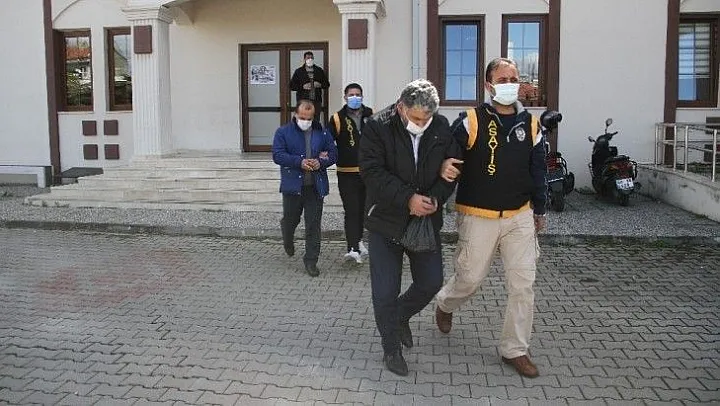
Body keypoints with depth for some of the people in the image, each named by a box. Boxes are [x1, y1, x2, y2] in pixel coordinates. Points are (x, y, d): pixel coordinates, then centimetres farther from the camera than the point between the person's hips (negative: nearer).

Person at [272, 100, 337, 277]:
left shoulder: (322, 133, 7)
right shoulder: (283, 132, -1)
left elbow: (333, 154, 8)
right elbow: (277, 155, -9)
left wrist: (321, 162, -13)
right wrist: (299, 162, -21)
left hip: (316, 187, 1)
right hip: (292, 186, -1)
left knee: (313, 225, 2)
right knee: (291, 219, 14)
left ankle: (311, 261, 13)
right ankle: (288, 240, 49)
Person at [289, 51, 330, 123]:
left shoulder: (319, 71, 14)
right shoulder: (299, 71, 7)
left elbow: (327, 84, 16)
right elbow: (292, 86, 4)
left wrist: (320, 85, -5)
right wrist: (303, 87, -10)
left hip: (316, 101, 2)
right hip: (303, 101, -2)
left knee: (316, 121, -4)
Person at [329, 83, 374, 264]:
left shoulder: (371, 116, 5)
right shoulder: (337, 118, -3)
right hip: (347, 174, -3)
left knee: (362, 209, 16)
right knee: (351, 210, -10)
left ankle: (357, 240, 35)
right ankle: (353, 249, -13)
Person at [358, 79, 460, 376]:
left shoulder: (441, 128, -4)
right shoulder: (378, 127, -15)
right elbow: (372, 172, -21)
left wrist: (436, 197, -16)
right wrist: (408, 198, -28)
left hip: (426, 219, 4)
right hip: (386, 220, -3)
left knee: (431, 282, 13)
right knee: (385, 293, 2)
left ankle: (401, 315, 43)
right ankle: (391, 349, 25)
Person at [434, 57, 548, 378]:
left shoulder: (530, 124, 5)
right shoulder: (471, 121, -8)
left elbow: (538, 171, 12)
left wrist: (539, 210, 17)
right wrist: (444, 165, -33)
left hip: (520, 217, 4)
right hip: (478, 217, -3)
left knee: (523, 284, 2)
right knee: (470, 278, 7)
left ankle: (515, 350, 17)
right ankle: (445, 304, 42)